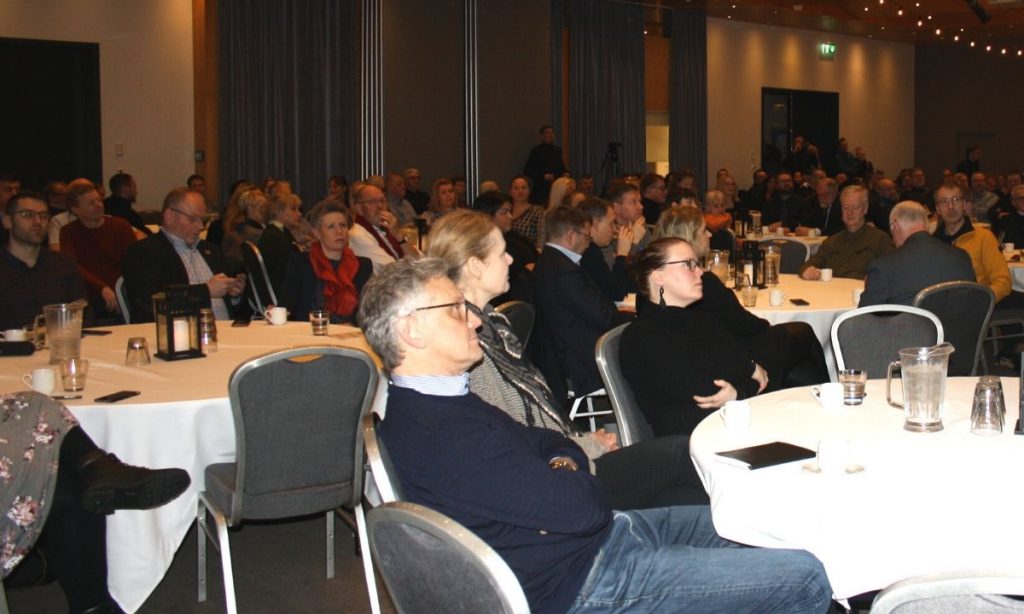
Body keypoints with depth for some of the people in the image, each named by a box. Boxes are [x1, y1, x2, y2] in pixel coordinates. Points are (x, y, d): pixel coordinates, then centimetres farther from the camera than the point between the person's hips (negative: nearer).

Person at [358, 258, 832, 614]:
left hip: (605, 534, 11)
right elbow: (583, 507, -28)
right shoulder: (437, 435, -28)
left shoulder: (442, 403, 7)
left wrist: (561, 470, -9)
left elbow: (549, 443, 14)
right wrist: (571, 482, -5)